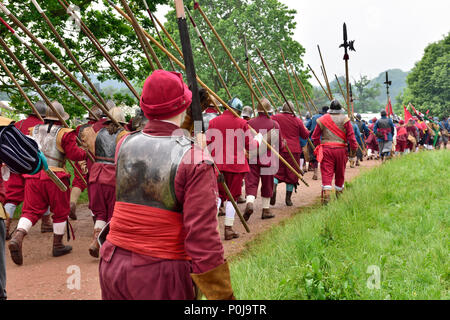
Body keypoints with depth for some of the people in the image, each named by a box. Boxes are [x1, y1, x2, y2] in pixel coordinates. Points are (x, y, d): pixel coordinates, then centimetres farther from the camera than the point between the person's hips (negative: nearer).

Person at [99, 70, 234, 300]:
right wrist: (222, 296, -14)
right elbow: (202, 237, -20)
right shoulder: (196, 162, -15)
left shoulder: (124, 146, 2)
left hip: (113, 265, 5)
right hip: (161, 276, -5)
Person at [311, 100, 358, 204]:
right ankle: (339, 196, 26)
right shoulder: (345, 119, 2)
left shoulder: (322, 119, 7)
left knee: (326, 173, -3)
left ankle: (326, 194, -20)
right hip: (340, 149, 0)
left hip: (326, 149, 0)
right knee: (340, 174, 14)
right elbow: (351, 138, -2)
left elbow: (315, 138, 9)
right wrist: (353, 154, 3)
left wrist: (318, 148, 22)